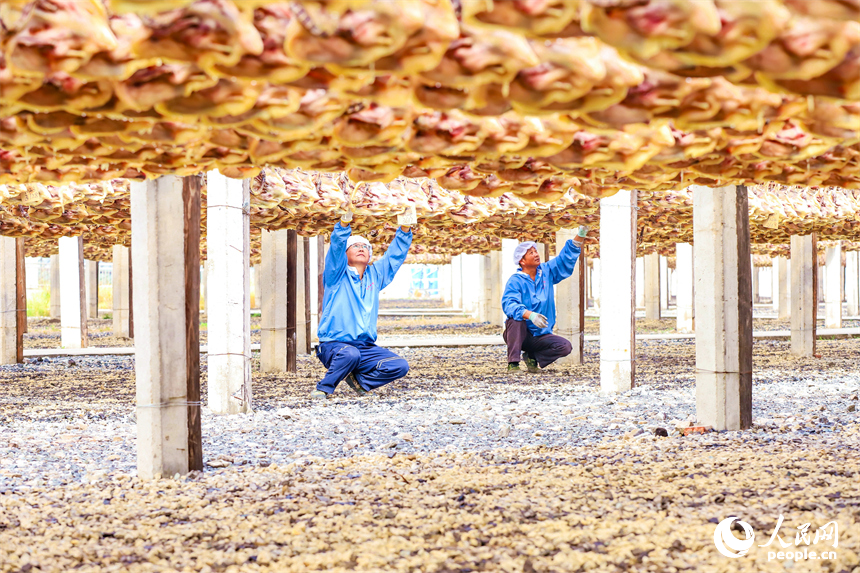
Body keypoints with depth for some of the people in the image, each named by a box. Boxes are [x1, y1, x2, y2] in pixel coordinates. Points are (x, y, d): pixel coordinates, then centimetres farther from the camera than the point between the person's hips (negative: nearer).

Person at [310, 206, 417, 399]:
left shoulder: (375, 275, 16)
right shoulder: (337, 275, 2)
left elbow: (395, 255, 17)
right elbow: (336, 248, -14)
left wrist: (404, 230, 3)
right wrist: (344, 224, -30)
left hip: (366, 347, 5)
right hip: (334, 345, -5)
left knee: (400, 366, -14)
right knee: (350, 354, -38)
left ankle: (359, 379, 6)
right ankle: (324, 389, -15)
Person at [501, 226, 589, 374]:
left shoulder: (547, 272, 6)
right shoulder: (515, 281, -12)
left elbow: (566, 258, 10)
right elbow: (508, 304, -28)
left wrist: (580, 235, -2)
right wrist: (529, 314, -45)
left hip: (540, 336, 4)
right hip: (519, 334, -4)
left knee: (565, 346, -20)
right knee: (516, 319, -37)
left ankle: (532, 356, 4)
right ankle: (513, 363, -28)